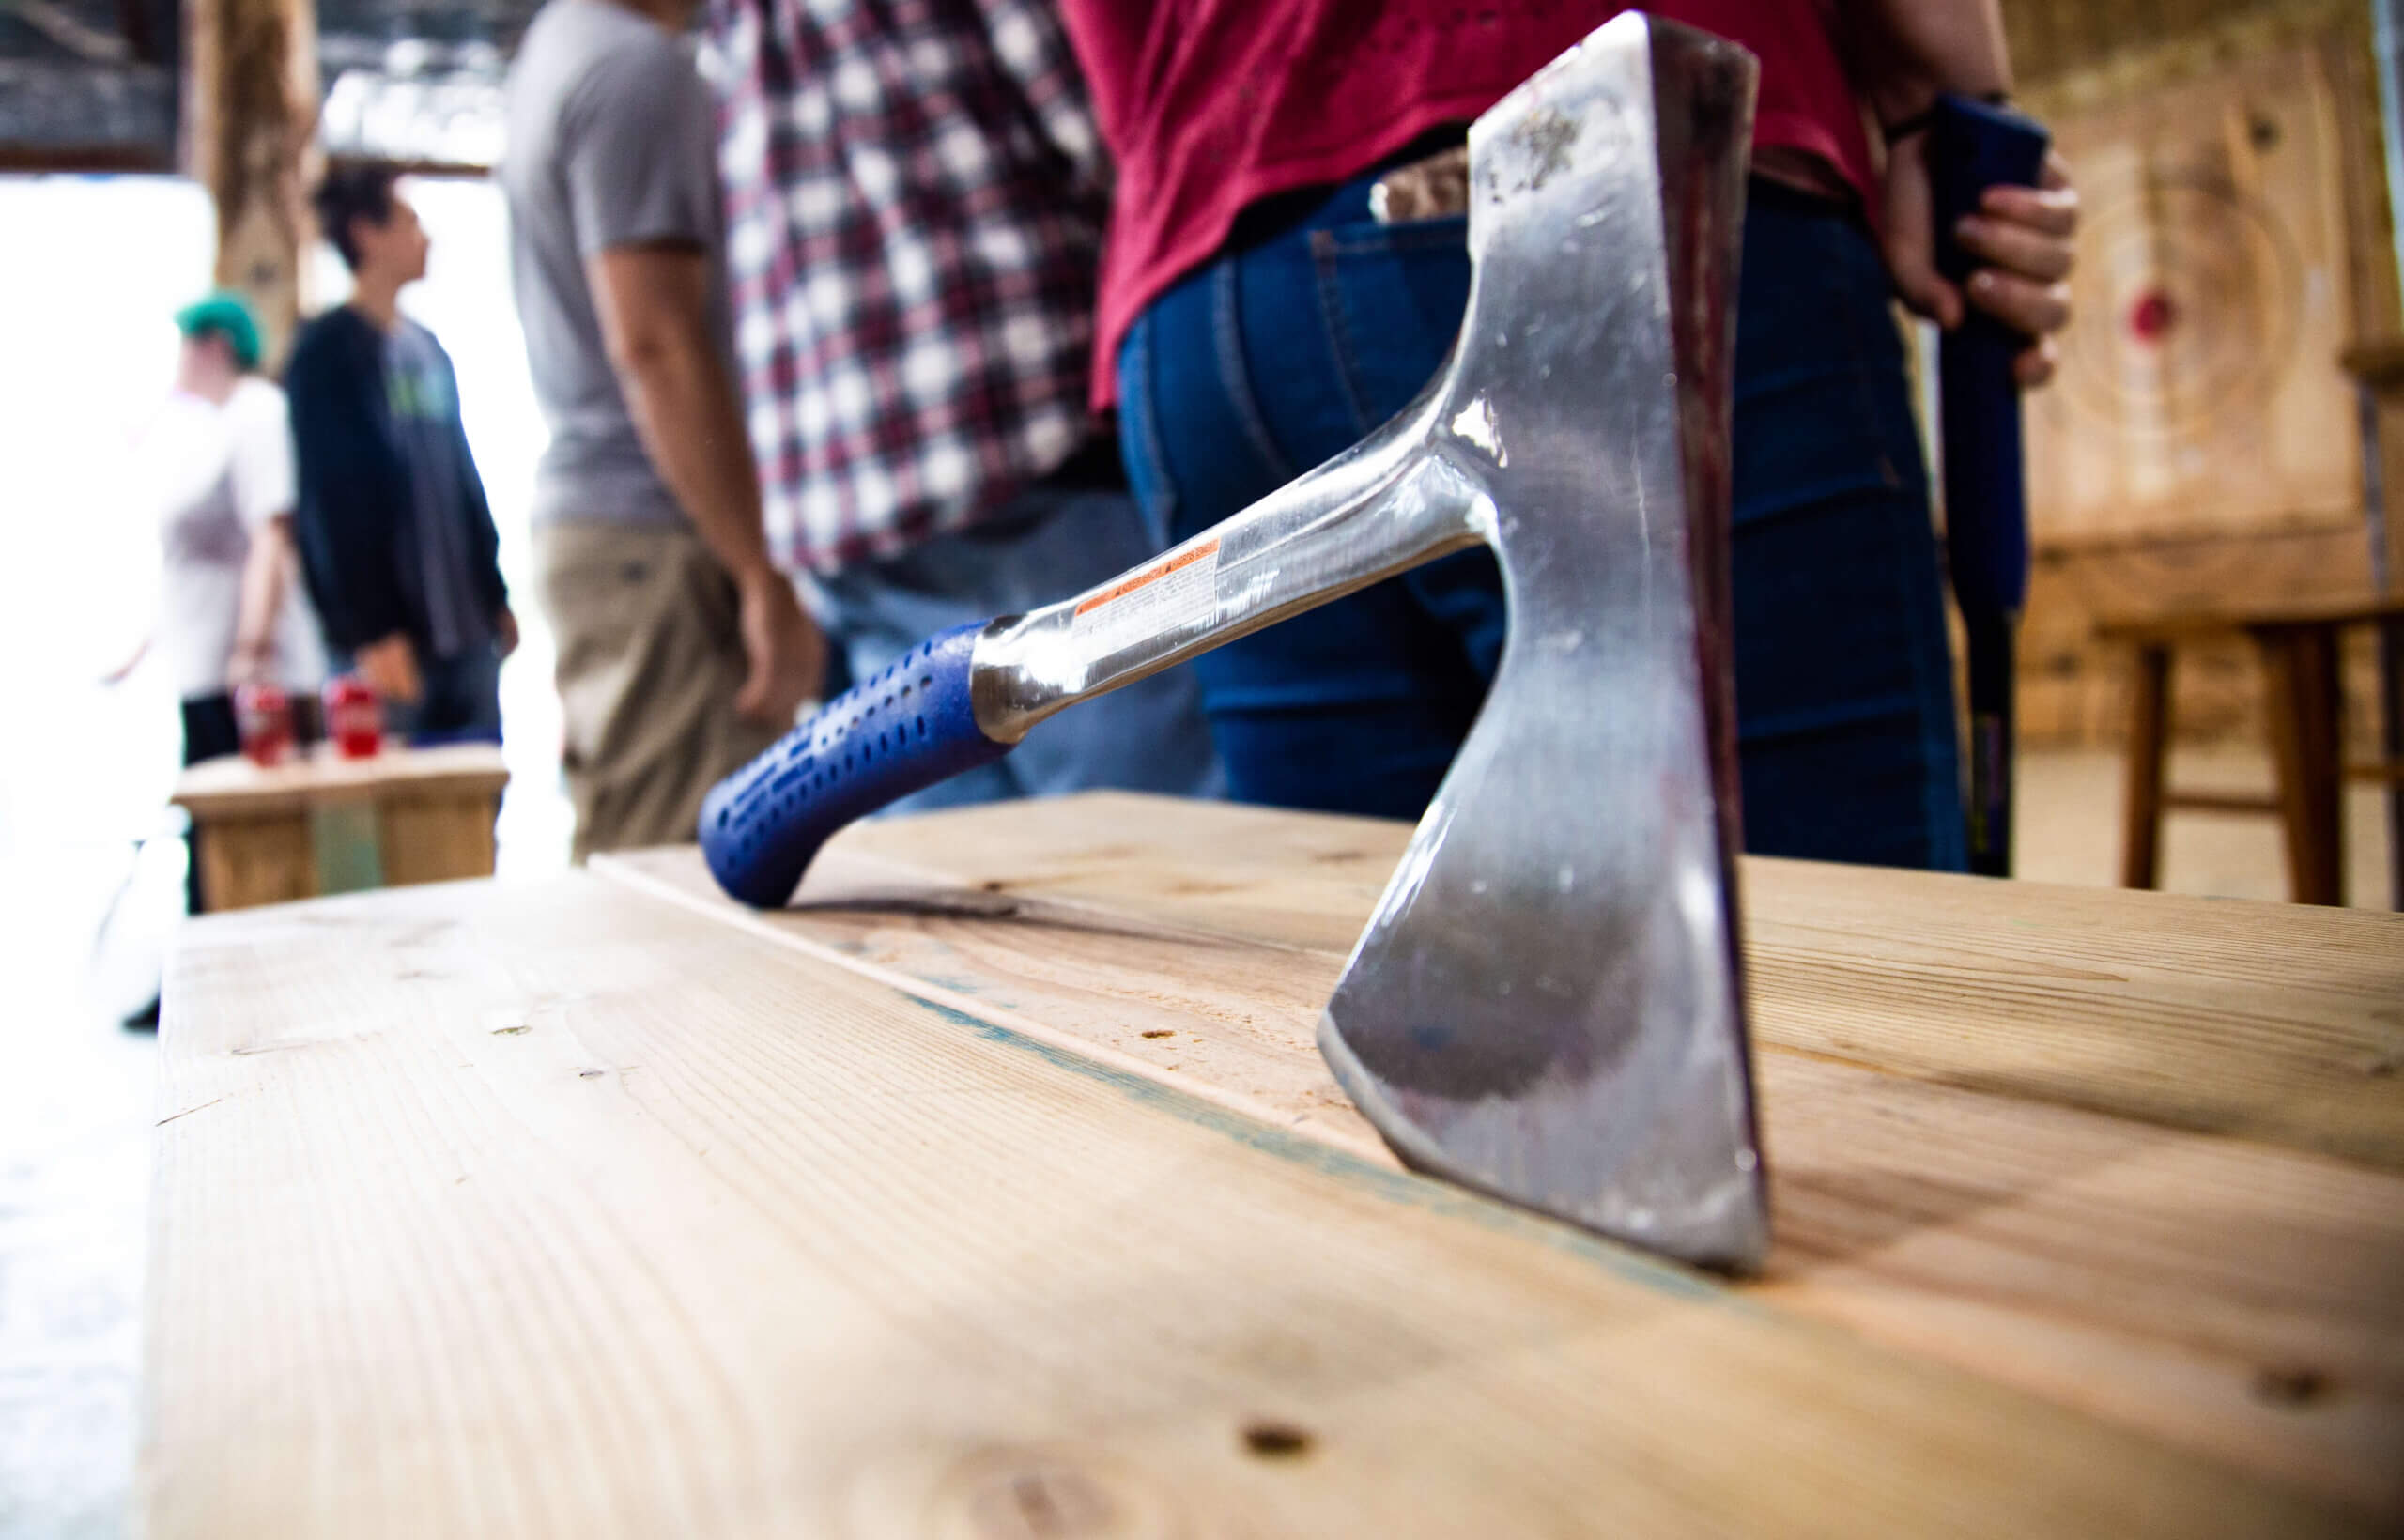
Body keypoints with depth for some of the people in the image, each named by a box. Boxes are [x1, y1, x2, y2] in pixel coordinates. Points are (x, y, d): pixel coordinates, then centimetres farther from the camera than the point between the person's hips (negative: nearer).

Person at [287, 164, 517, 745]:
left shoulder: (427, 348, 17)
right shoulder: (324, 352, -5)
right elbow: (331, 501, -12)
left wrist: (496, 596, 17)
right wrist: (371, 632, -17)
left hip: (469, 631, 7)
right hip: (390, 641, -7)